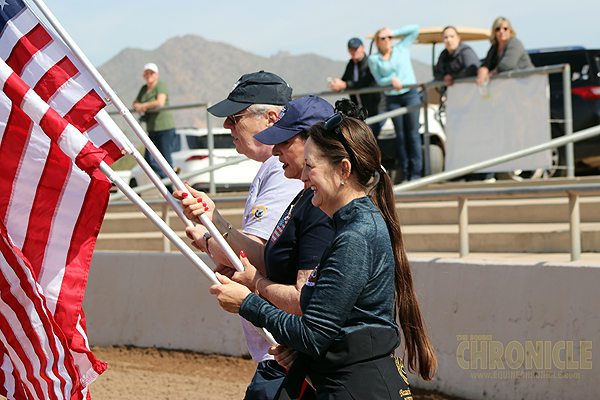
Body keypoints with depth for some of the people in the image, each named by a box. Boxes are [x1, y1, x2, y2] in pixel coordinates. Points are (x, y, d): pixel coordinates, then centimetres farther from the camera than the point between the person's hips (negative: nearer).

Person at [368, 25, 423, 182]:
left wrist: (394, 32, 3)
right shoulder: (373, 59, 7)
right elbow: (379, 80, 2)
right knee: (400, 135, 2)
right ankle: (405, 174, 6)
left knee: (413, 134, -5)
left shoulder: (402, 48, 9)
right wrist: (392, 79, -17)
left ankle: (415, 172, -3)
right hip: (392, 99, 0)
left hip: (410, 95, 0)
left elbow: (415, 28, 9)